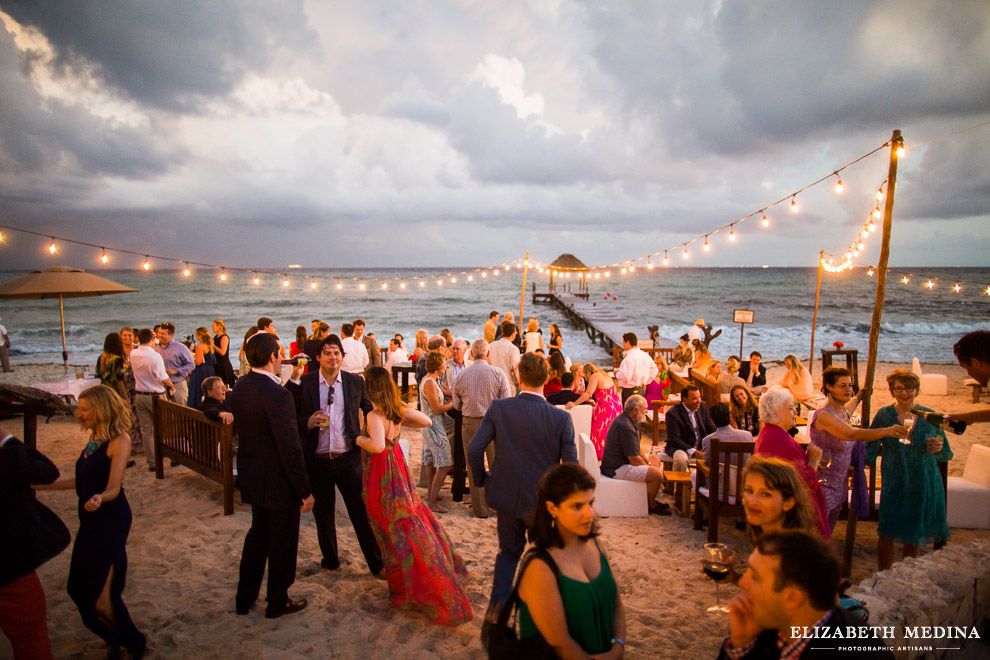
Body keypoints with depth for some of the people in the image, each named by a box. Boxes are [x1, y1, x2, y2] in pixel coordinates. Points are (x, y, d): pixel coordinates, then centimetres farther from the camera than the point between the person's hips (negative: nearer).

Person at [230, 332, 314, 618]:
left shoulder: (239, 386, -2)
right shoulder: (277, 394, -28)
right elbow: (290, 448, -27)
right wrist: (305, 491, -17)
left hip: (251, 477, 8)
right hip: (278, 482, -8)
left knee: (257, 534, 25)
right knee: (282, 542, 12)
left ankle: (245, 597, 39)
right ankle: (277, 601, 29)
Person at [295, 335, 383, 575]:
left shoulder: (355, 382, 1)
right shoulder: (305, 382, -2)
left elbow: (370, 410, 13)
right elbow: (293, 417, 2)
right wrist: (308, 422, -18)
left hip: (348, 458, -1)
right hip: (317, 460, 1)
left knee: (361, 510, 1)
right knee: (323, 512, 15)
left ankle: (377, 563, 15)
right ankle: (330, 560, 35)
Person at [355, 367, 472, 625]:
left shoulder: (375, 416, -24)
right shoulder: (398, 410, -4)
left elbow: (377, 446, -41)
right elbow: (426, 421, 8)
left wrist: (360, 439, -22)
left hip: (382, 477, -7)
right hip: (397, 467, 7)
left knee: (394, 534, 4)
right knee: (410, 524, 22)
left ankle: (400, 593, 18)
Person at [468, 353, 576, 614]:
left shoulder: (498, 409, -14)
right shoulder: (561, 418, -17)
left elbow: (474, 449, -13)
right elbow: (571, 465, -12)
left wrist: (482, 479, 4)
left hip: (506, 496, 1)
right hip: (543, 500, -1)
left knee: (509, 551, 23)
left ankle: (497, 606, 14)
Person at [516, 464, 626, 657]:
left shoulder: (593, 543, 2)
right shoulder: (539, 568, -19)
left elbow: (616, 604, 9)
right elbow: (559, 642, -15)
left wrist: (617, 648, -5)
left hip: (606, 654, 6)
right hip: (573, 656, -5)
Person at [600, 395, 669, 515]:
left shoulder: (625, 420, 8)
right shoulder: (626, 427, -26)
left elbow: (637, 449, 15)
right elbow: (634, 459, -22)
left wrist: (649, 463, 5)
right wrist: (650, 468, -7)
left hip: (621, 460, 12)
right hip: (616, 469, -12)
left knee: (655, 458, 20)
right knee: (657, 474, -20)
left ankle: (650, 500, 20)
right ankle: (651, 505, 6)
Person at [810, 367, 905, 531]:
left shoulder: (844, 411, 8)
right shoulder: (824, 415, -22)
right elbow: (852, 434, -37)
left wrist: (858, 397, 41)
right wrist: (886, 431, -45)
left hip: (838, 484, 9)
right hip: (822, 485, -9)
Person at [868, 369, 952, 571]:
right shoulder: (884, 415, -4)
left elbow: (947, 456, 5)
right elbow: (870, 452, -4)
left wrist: (939, 449, -16)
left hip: (925, 485, 2)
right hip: (894, 484, -2)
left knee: (915, 534, 13)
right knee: (887, 534, -5)